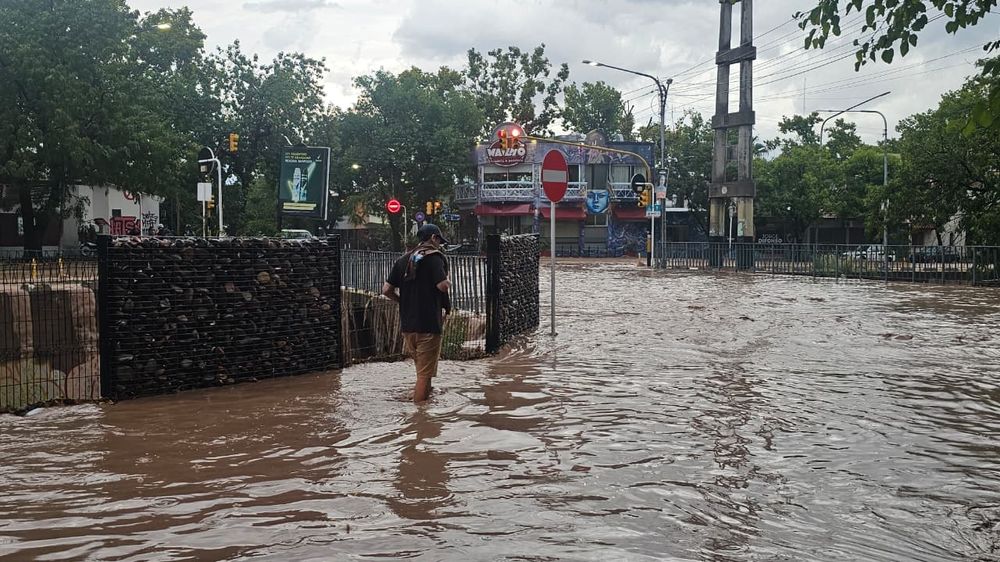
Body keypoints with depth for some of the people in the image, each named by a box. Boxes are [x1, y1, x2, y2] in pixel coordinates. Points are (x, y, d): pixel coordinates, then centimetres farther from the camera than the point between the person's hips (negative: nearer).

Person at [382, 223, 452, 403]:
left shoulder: (403, 259, 14)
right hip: (429, 323, -7)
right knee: (425, 373, -1)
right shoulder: (434, 257, -7)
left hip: (407, 324, 7)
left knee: (421, 369, 21)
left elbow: (387, 290, 11)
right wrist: (448, 281, 2)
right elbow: (443, 285, -20)